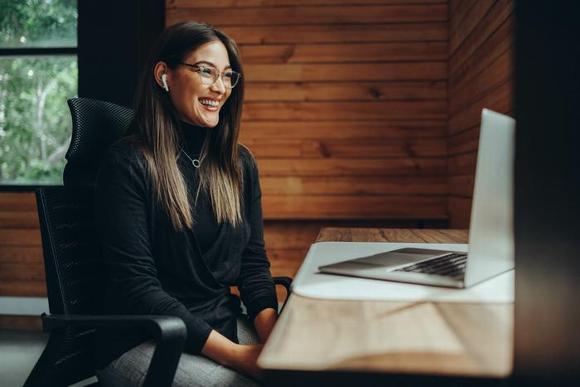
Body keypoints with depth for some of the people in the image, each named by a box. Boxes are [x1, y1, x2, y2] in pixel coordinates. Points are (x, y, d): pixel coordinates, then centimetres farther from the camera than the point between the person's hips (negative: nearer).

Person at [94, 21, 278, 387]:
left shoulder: (239, 164, 8)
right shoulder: (127, 164, -10)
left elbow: (254, 263, 7)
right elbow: (137, 285, -15)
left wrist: (273, 339, -12)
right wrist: (236, 354, -21)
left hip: (227, 326, 5)